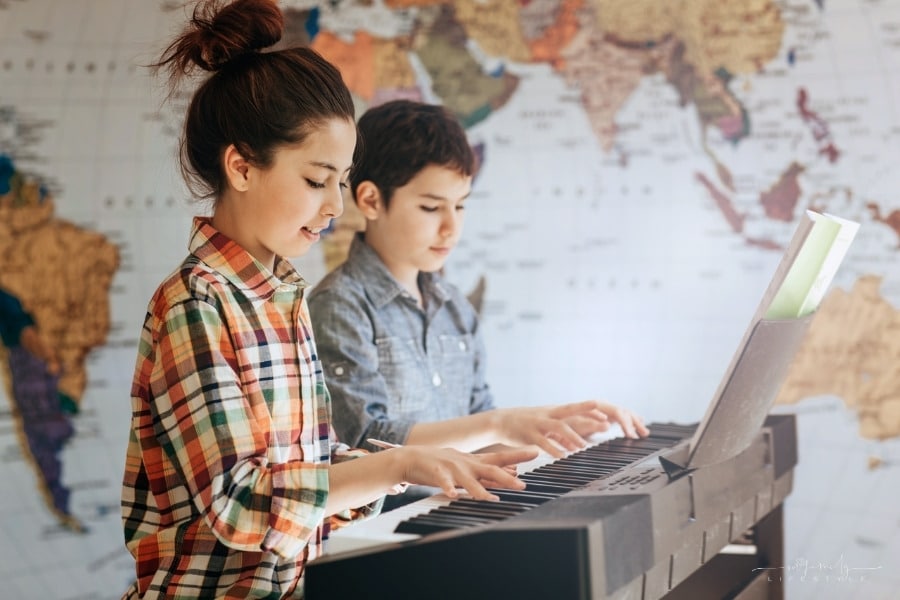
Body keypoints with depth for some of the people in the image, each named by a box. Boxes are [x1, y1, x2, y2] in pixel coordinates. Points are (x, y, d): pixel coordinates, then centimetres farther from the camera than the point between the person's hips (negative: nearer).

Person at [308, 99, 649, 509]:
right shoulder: (339, 306, -8)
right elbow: (366, 445, -16)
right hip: (379, 518, -6)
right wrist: (499, 425, -20)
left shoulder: (455, 308, 16)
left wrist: (563, 421, 3)